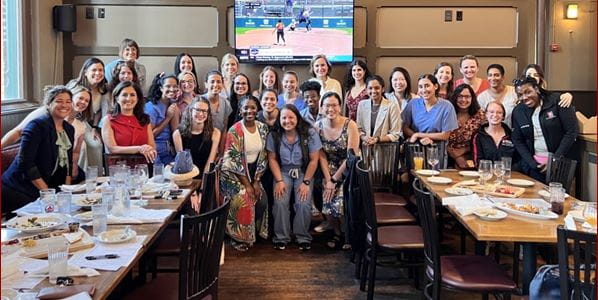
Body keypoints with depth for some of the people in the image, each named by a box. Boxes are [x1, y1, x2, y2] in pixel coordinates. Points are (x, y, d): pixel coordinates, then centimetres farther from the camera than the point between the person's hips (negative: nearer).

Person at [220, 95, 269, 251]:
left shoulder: (263, 128, -2)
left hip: (253, 171, 5)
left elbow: (263, 156, 1)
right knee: (243, 201, -22)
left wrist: (256, 181, -6)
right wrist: (246, 185, -17)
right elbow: (234, 160, -17)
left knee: (261, 202, -10)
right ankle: (239, 237, -1)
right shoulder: (234, 131, -16)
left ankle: (254, 233, 14)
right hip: (233, 173, -5)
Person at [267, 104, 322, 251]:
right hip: (283, 172, 1)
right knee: (280, 202, -20)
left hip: (304, 172, -1)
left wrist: (306, 182, -12)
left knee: (303, 203, -21)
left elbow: (314, 160, -9)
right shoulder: (274, 135, -7)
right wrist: (279, 181, -10)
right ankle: (281, 238, -2)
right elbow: (272, 159, -1)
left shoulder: (309, 133, -12)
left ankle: (303, 238, 0)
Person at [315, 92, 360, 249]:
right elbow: (322, 156, -4)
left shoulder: (350, 125, -17)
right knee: (327, 204, -14)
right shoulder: (318, 126, -6)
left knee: (341, 204, -19)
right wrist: (328, 180, -12)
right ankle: (337, 233, 14)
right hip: (330, 171, 3)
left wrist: (334, 179, -13)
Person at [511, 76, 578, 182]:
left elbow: (572, 131, -9)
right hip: (533, 164, 3)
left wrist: (555, 160, -11)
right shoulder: (517, 111, 4)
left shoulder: (557, 101, -8)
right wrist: (533, 164, -7)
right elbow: (517, 141, 6)